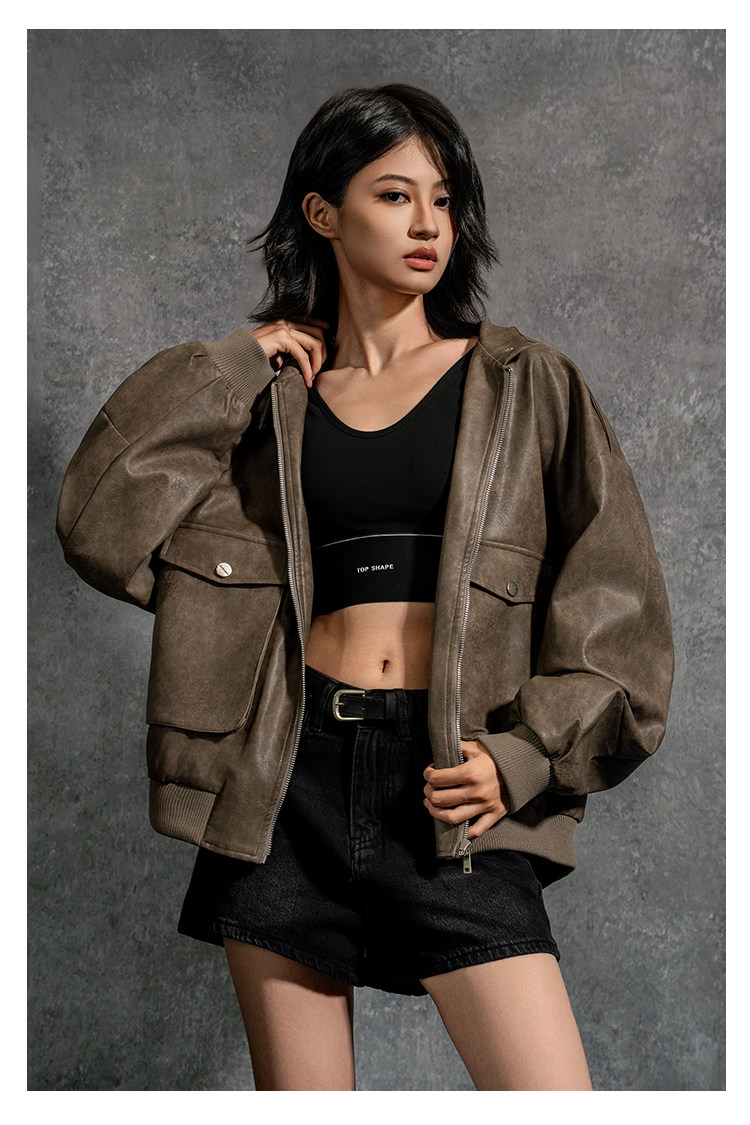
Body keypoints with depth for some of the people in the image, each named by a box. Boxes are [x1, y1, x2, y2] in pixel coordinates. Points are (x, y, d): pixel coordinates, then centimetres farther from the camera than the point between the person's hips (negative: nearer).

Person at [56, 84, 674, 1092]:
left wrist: (519, 759, -6)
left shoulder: (527, 390, 7)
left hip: (448, 791, -1)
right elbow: (100, 524, -2)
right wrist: (233, 367, 1)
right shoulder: (269, 399, 10)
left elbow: (613, 613, 5)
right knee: (298, 1090, 9)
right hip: (288, 776, 1)